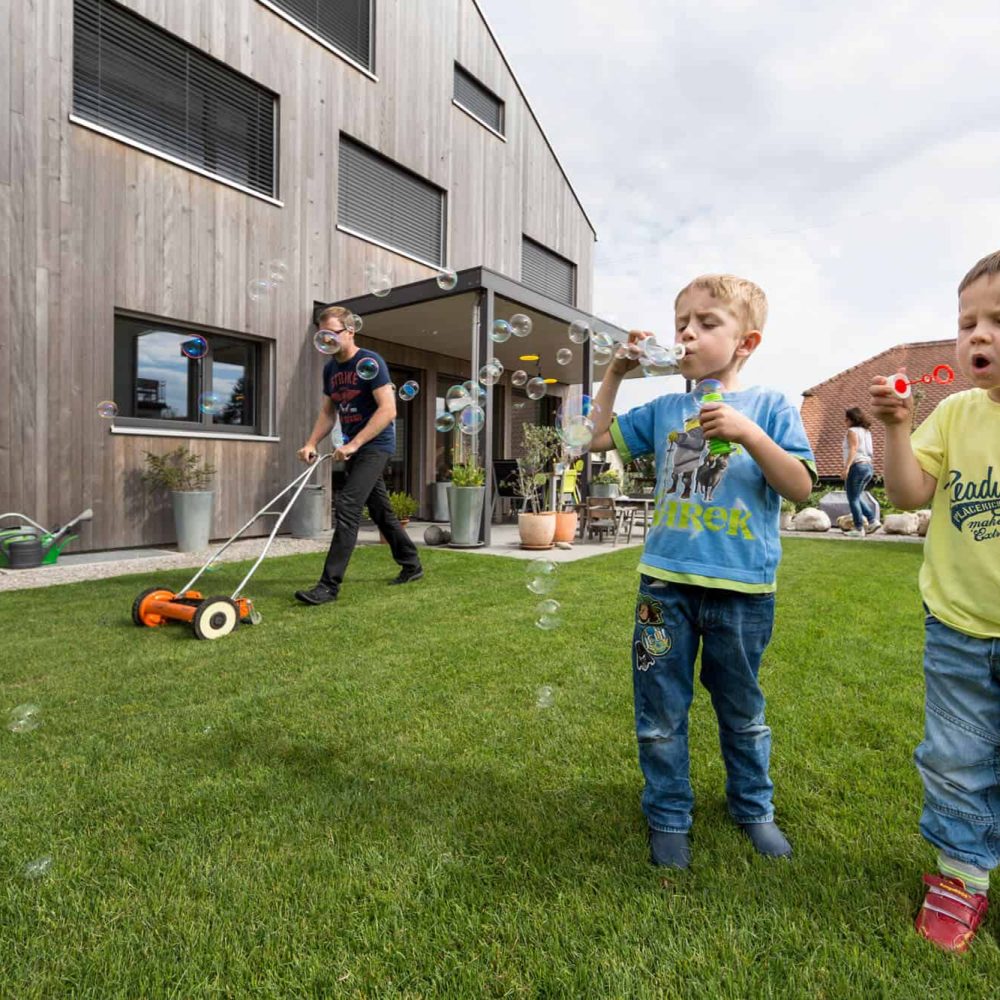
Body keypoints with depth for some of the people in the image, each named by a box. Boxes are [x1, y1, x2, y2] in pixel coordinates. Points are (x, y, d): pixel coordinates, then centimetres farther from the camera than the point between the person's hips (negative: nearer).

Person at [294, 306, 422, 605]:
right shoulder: (330, 368, 10)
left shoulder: (369, 363, -13)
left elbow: (388, 409, -20)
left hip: (374, 445, -8)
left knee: (348, 505, -17)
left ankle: (330, 585, -14)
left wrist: (353, 444, -24)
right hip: (354, 448, 8)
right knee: (380, 509, 14)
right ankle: (412, 565, 29)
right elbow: (328, 411, 16)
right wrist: (312, 443, 0)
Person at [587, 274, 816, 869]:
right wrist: (617, 372, 4)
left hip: (742, 589, -2)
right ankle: (669, 816, 32)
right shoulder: (666, 409, 6)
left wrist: (749, 434, -20)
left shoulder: (771, 407, -1)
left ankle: (754, 807, 43)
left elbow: (801, 487, -8)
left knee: (742, 711, 19)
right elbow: (599, 438, 12)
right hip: (666, 583, 2)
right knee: (661, 713, 11)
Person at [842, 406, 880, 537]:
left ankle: (859, 529, -2)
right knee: (857, 496, 21)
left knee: (853, 499, -2)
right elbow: (871, 452, 20)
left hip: (857, 466, -9)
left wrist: (846, 467, -25)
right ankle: (872, 520, 12)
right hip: (869, 466, 9)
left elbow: (853, 449, -19)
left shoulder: (852, 431, -8)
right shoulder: (867, 432, 18)